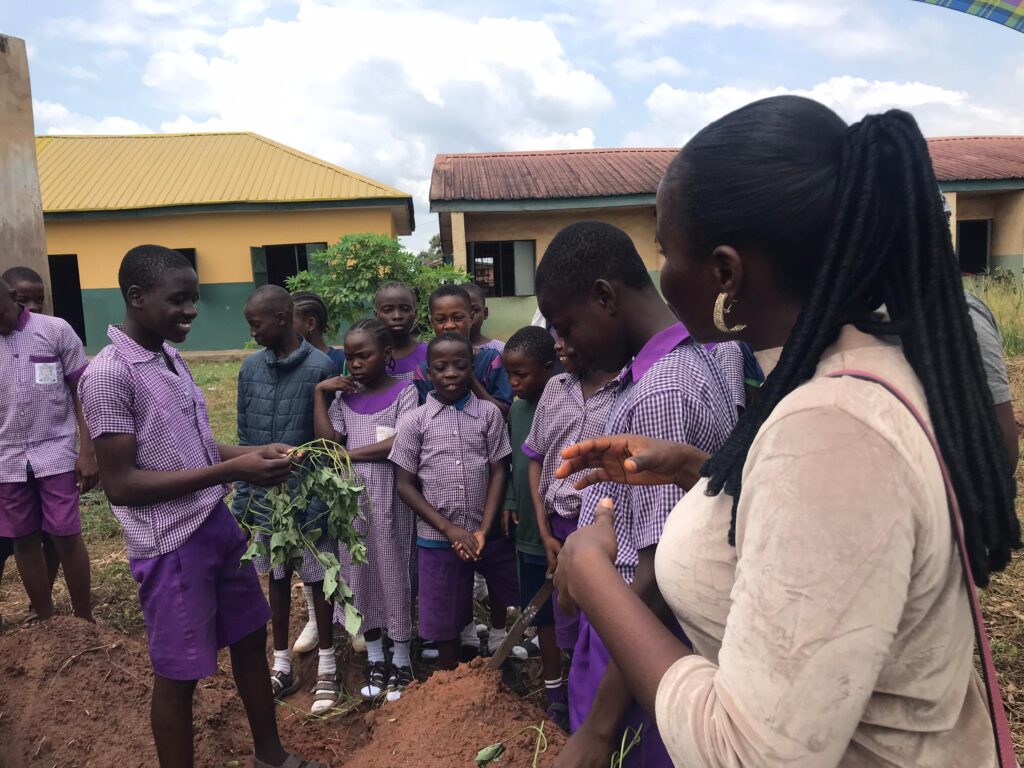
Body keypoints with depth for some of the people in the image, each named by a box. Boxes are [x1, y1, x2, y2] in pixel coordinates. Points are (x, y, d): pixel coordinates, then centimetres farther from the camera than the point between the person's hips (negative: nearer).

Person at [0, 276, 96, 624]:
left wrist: (87, 452, -7)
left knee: (66, 537, 1)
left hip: (56, 453, -3)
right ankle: (46, 621, 24)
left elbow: (82, 393, -3)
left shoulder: (56, 330, -6)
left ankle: (84, 620, 15)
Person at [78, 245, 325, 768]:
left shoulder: (171, 358, 6)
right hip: (170, 545, -8)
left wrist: (254, 452, -2)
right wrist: (232, 470, -24)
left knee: (250, 639, 20)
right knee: (178, 674, 8)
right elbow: (120, 485, -20)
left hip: (218, 525, 8)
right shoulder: (108, 375, -17)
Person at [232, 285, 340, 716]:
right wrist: (241, 496, 6)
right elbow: (244, 439, 7)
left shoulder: (320, 368, -14)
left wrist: (323, 500, -12)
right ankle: (282, 665, 32)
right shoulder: (250, 369, 1)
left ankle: (327, 667, 26)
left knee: (319, 580, 10)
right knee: (277, 579, 17)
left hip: (309, 497, -4)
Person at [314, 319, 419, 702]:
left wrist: (350, 453, -9)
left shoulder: (404, 391, -4)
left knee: (393, 572, 5)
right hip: (351, 497, 4)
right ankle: (375, 659, 25)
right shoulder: (344, 397, 7)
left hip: (389, 496, -4)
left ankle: (401, 660, 21)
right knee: (360, 574, 10)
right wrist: (320, 393, -6)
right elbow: (328, 441, -5)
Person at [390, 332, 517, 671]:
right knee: (445, 619, 11)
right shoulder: (414, 420, -4)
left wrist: (483, 531, -9)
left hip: (489, 531, 1)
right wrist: (449, 529, -9)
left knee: (505, 595, 17)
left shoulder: (489, 413, -1)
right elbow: (405, 485, -3)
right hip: (438, 537, -1)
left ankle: (498, 647, 46)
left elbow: (498, 472, -1)